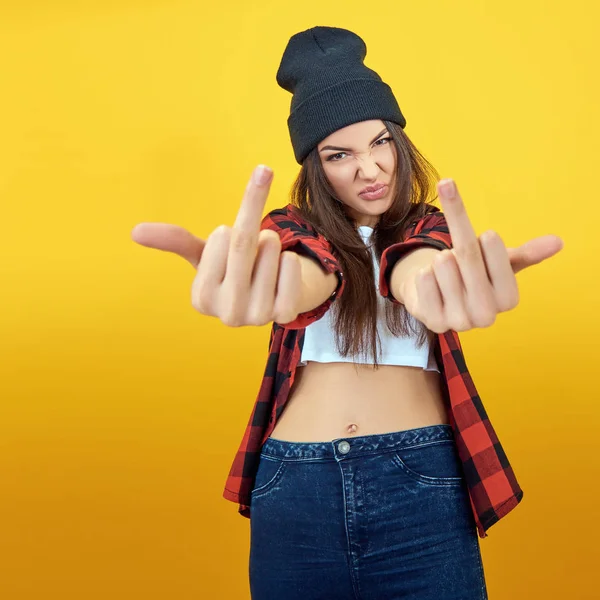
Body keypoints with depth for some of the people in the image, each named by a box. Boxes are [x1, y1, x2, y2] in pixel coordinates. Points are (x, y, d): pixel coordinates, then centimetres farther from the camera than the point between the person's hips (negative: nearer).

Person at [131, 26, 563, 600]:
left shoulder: (429, 226, 8)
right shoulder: (292, 227, 6)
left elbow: (412, 266, -18)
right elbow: (308, 273, -19)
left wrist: (432, 280, -45)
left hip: (421, 475, 0)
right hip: (295, 482, 1)